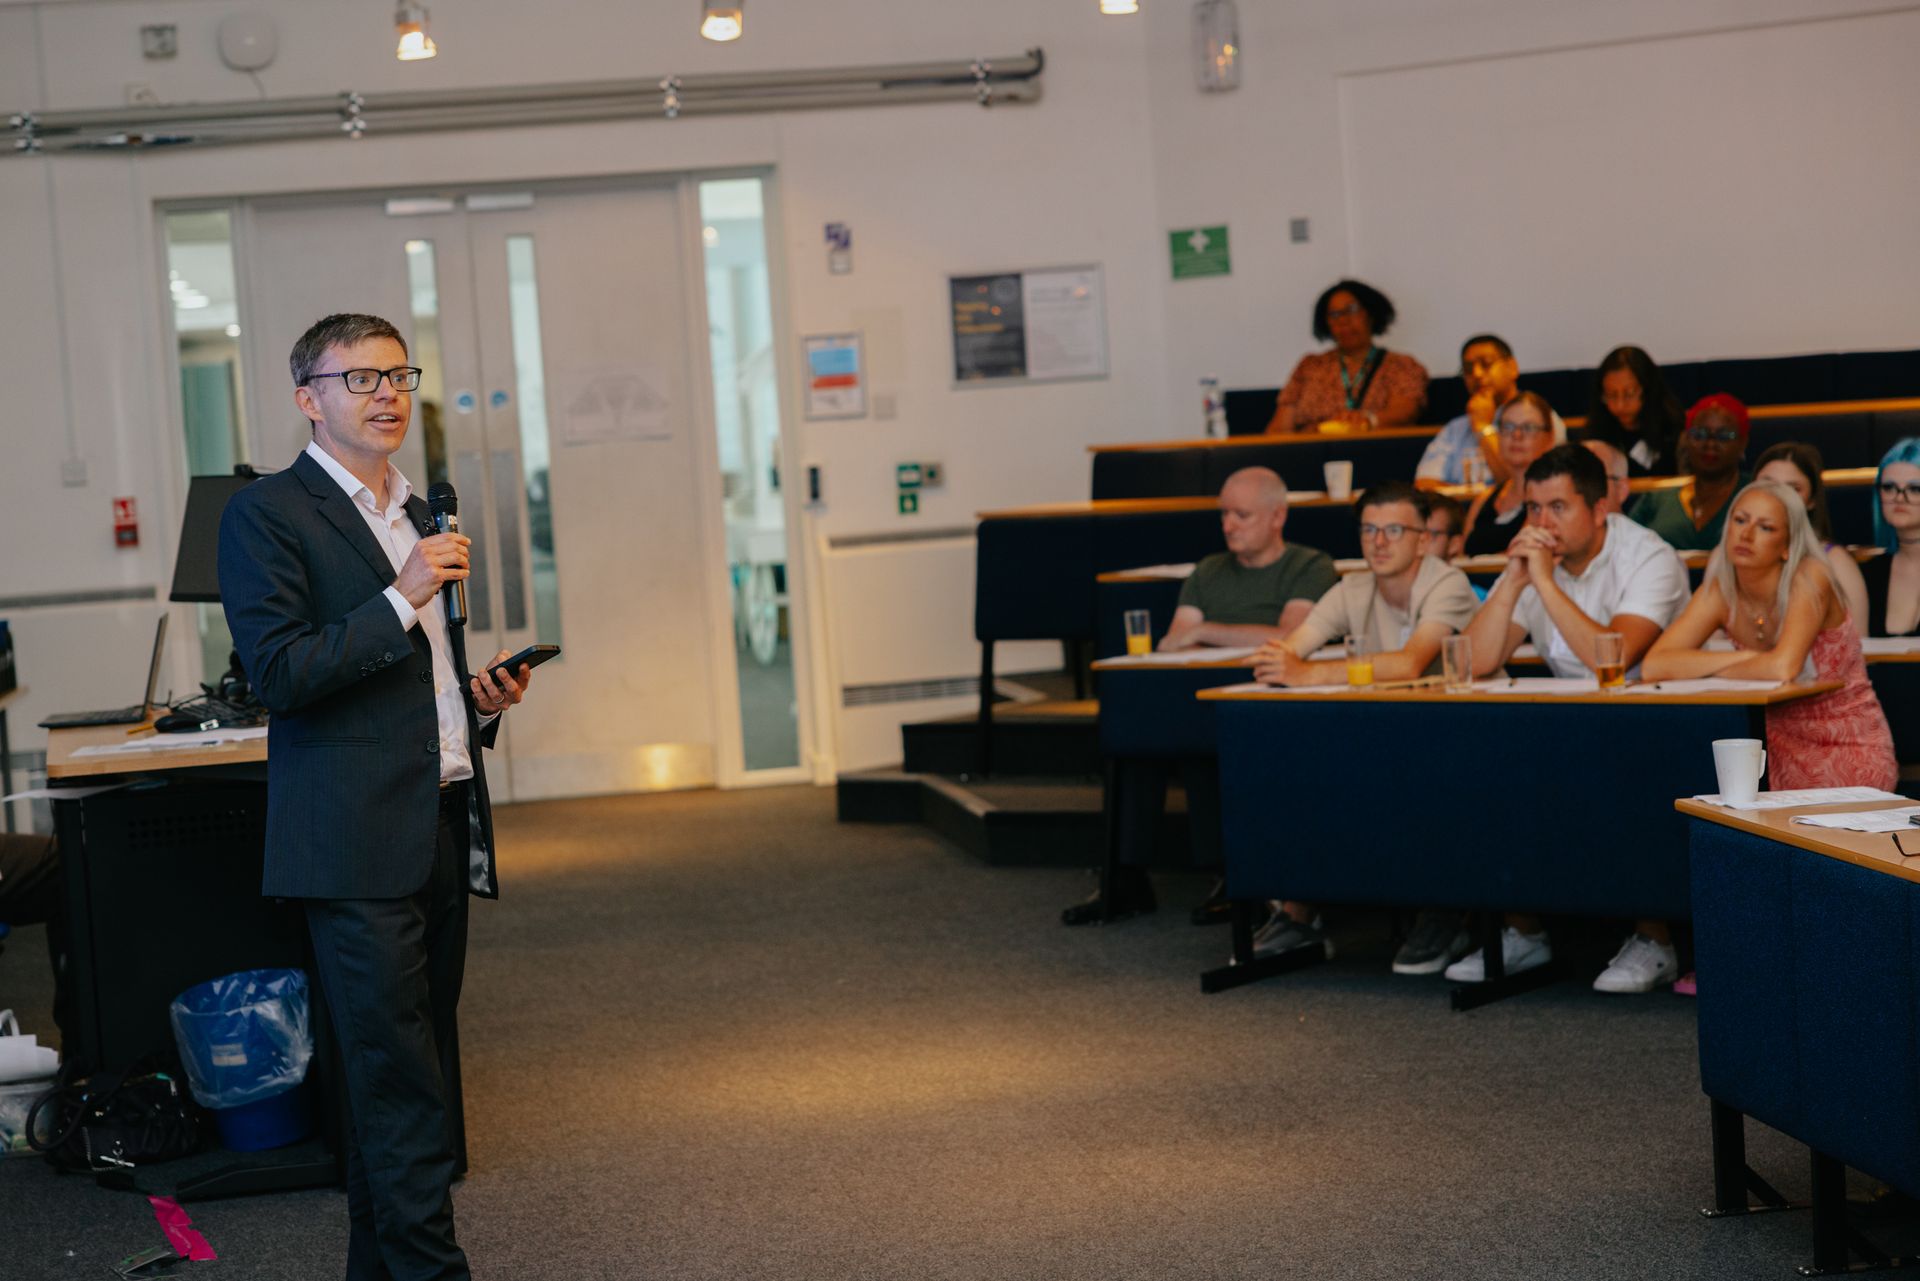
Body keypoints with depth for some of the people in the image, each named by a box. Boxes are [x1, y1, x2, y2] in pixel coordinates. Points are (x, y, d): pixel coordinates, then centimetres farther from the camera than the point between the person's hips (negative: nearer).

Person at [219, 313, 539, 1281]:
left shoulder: (419, 516, 20)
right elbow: (278, 672, -15)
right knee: (399, 1085, -9)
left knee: (401, 1079, 12)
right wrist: (403, 596, -19)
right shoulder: (267, 514, -4)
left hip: (442, 828, 8)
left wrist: (482, 700, 10)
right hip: (357, 844, -8)